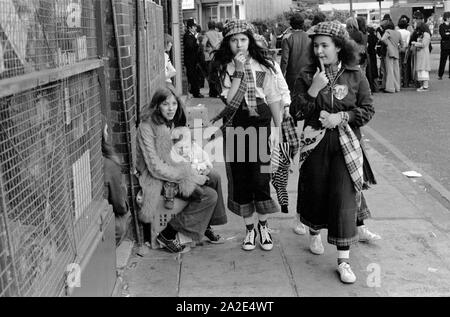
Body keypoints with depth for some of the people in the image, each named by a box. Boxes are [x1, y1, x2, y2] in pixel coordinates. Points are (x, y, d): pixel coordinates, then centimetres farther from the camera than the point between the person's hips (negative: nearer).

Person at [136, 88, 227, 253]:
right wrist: (190, 176, -22)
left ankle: (205, 226, 10)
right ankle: (167, 235, -10)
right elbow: (156, 167, -23)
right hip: (157, 178, -8)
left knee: (214, 177, -6)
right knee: (210, 195, -17)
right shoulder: (147, 127, -19)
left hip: (174, 170, 8)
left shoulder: (172, 123, 7)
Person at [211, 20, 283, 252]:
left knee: (261, 179, -3)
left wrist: (277, 128, 3)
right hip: (235, 130, 1)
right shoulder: (224, 68, 0)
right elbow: (229, 100, -12)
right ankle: (249, 229, 21)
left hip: (260, 127, 0)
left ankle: (263, 225, 19)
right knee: (240, 180, 5)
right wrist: (238, 71, -17)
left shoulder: (263, 66, 3)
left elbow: (274, 99, 6)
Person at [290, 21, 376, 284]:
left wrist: (341, 117, -15)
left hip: (346, 144, -1)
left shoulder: (355, 76, -2)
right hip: (315, 143, 1)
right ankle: (314, 233, 43)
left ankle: (344, 260, 4)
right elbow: (296, 112, -5)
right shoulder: (307, 76, -1)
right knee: (315, 192, 12)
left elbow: (368, 110, 0)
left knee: (344, 198, -4)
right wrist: (313, 89, -18)